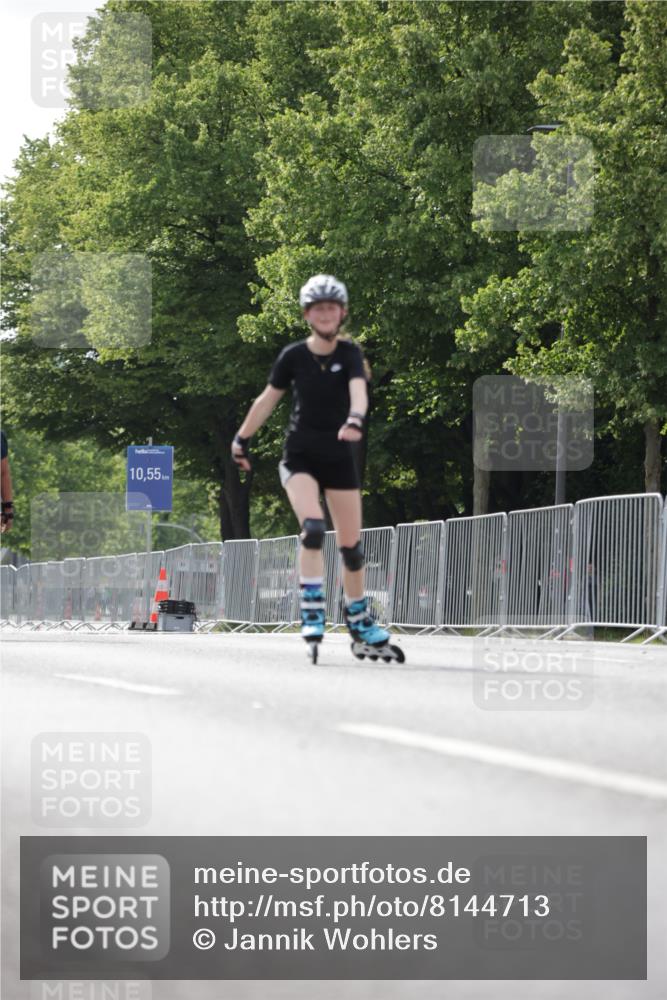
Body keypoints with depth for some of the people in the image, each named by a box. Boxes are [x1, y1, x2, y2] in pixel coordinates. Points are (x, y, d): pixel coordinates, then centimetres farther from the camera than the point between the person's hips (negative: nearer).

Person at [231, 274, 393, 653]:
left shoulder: (350, 353, -7)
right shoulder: (293, 356, -5)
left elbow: (358, 389, -26)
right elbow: (268, 399, 7)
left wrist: (355, 419, -46)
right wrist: (242, 439, 11)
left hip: (339, 455, 1)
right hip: (300, 455, -1)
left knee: (351, 543, 5)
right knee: (313, 527, -25)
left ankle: (359, 618, 23)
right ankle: (312, 611, -22)